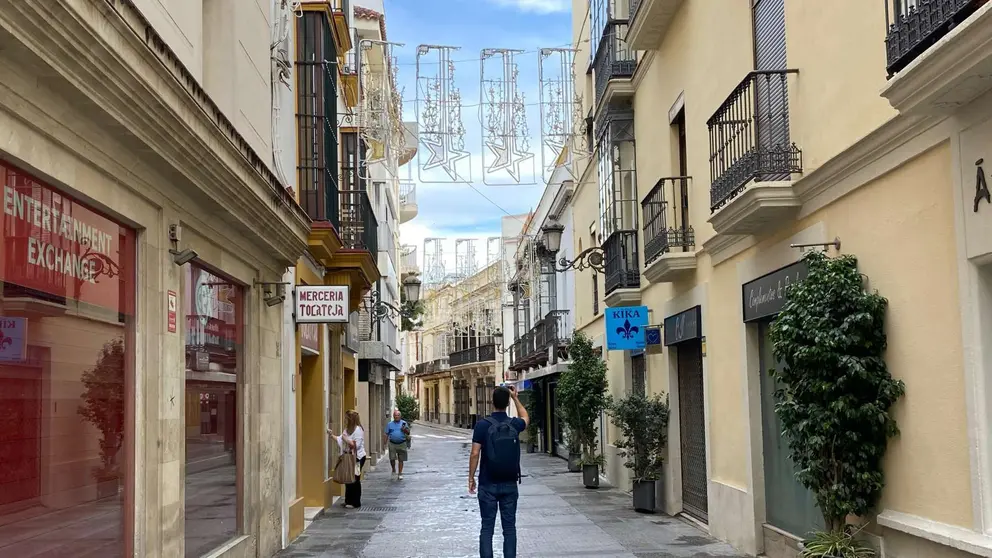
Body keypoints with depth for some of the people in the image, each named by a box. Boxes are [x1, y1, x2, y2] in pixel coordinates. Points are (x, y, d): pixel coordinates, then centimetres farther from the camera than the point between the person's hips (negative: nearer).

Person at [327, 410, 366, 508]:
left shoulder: (358, 430, -16)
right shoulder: (347, 429, 13)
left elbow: (356, 445, -21)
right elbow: (340, 439, 14)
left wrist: (346, 439, -17)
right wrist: (332, 435, 9)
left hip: (357, 458, -9)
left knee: (354, 480, -3)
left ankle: (355, 502, 4)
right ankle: (349, 501, 19)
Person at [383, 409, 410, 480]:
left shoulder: (404, 423, 7)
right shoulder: (389, 424, 9)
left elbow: (408, 432, 4)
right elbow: (386, 434, 8)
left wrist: (405, 430, -17)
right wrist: (384, 443, 0)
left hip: (402, 444, 0)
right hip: (392, 444, 0)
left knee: (401, 459, 4)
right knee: (392, 459, -7)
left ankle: (400, 474, 13)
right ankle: (394, 471, 18)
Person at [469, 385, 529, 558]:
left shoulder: (482, 425, -10)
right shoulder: (514, 424, -1)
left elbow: (475, 454, -10)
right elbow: (526, 418, 25)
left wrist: (471, 478, 0)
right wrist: (515, 397, 29)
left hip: (488, 485, -2)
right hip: (510, 485, 2)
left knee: (487, 527, 3)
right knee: (509, 527, 7)